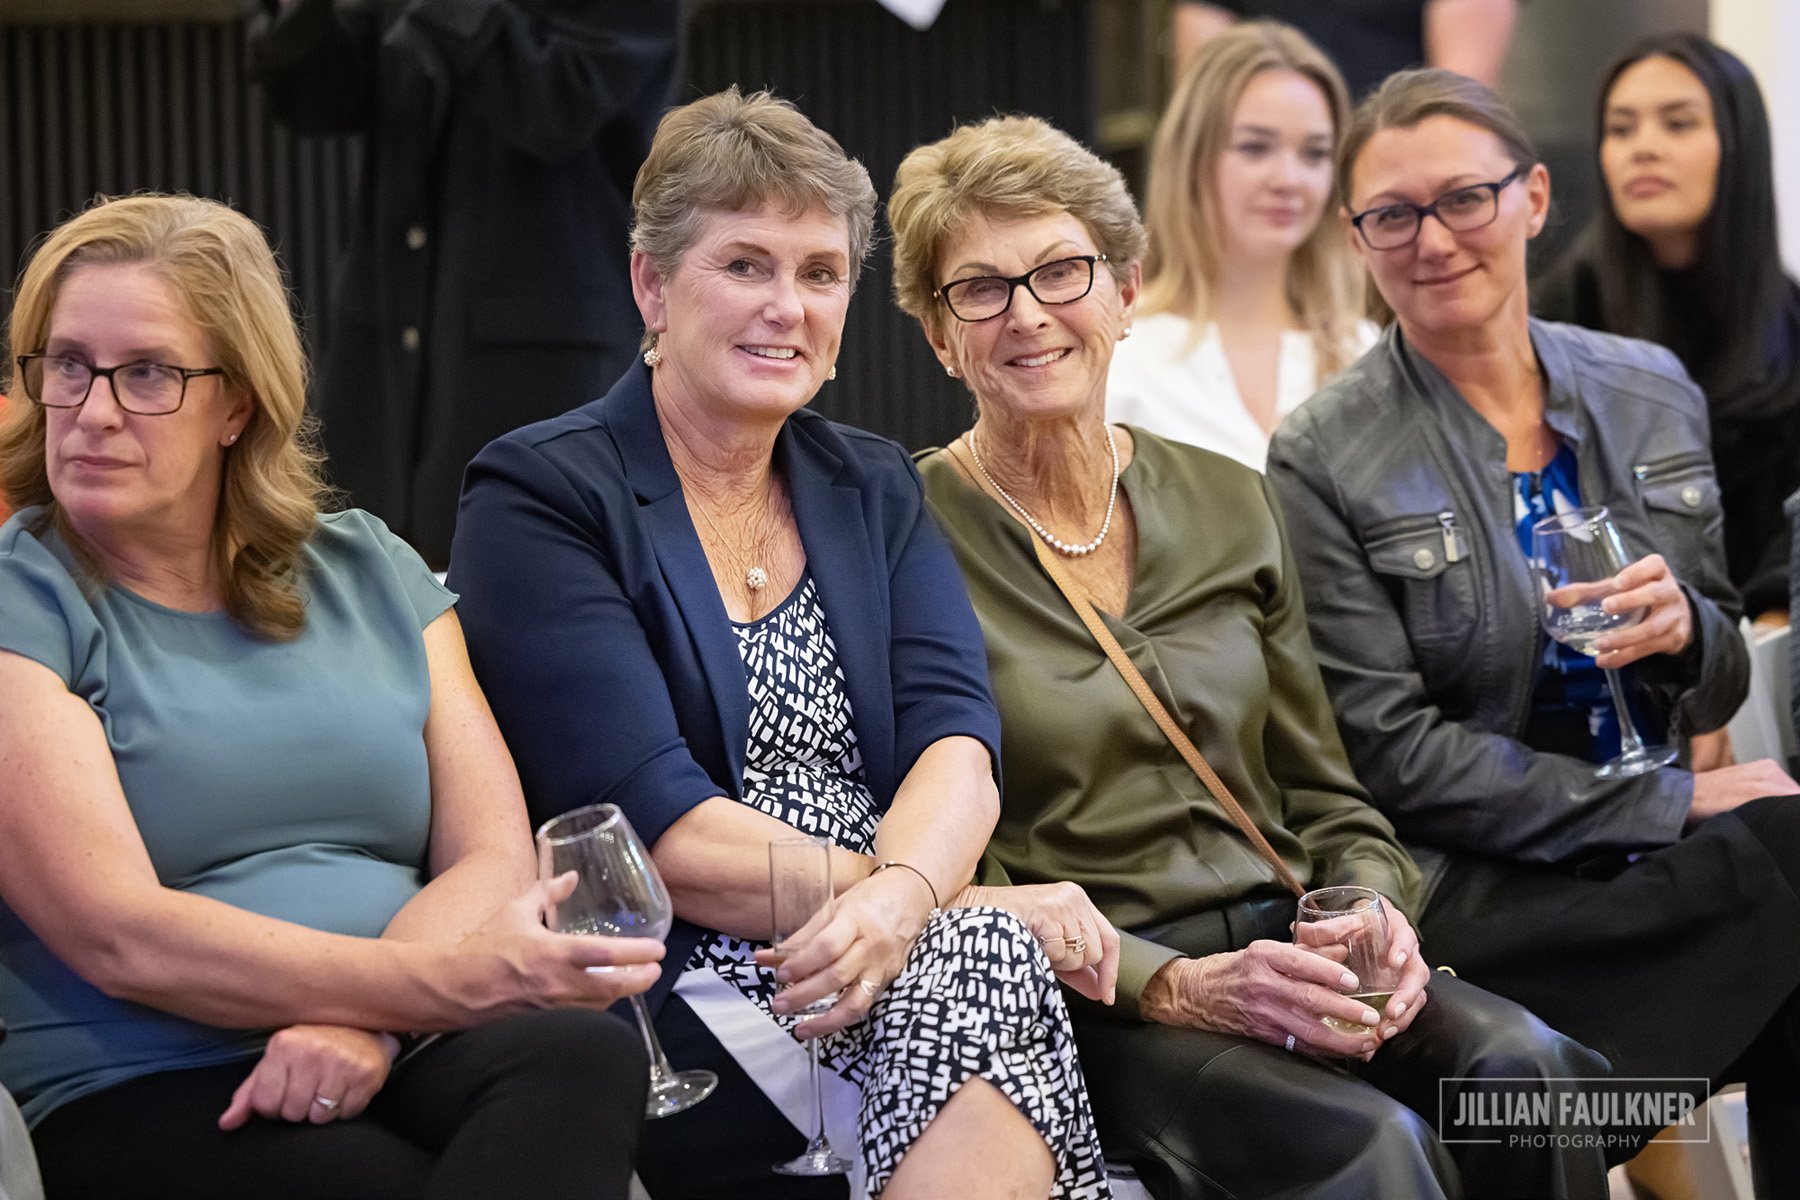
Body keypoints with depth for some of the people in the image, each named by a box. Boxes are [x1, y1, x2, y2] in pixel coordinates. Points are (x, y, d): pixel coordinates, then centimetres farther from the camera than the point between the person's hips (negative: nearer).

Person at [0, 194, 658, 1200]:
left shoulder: (370, 575, 18)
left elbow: (493, 861, 7)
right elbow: (117, 936, -11)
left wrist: (366, 1020, -15)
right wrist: (444, 983, -20)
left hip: (400, 1066, 5)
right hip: (147, 1102, -5)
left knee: (585, 1052, -30)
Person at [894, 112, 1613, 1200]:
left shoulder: (1227, 502, 14)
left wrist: (1372, 911, -6)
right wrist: (1176, 987, -18)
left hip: (1278, 945, 5)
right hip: (1077, 1000, -5)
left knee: (1527, 1069, -25)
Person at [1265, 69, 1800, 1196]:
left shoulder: (1653, 392, 10)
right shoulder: (1325, 460, -5)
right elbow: (1394, 755, -9)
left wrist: (1685, 634, -9)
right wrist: (1672, 805, -13)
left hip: (1672, 859, 5)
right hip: (1476, 892, -5)